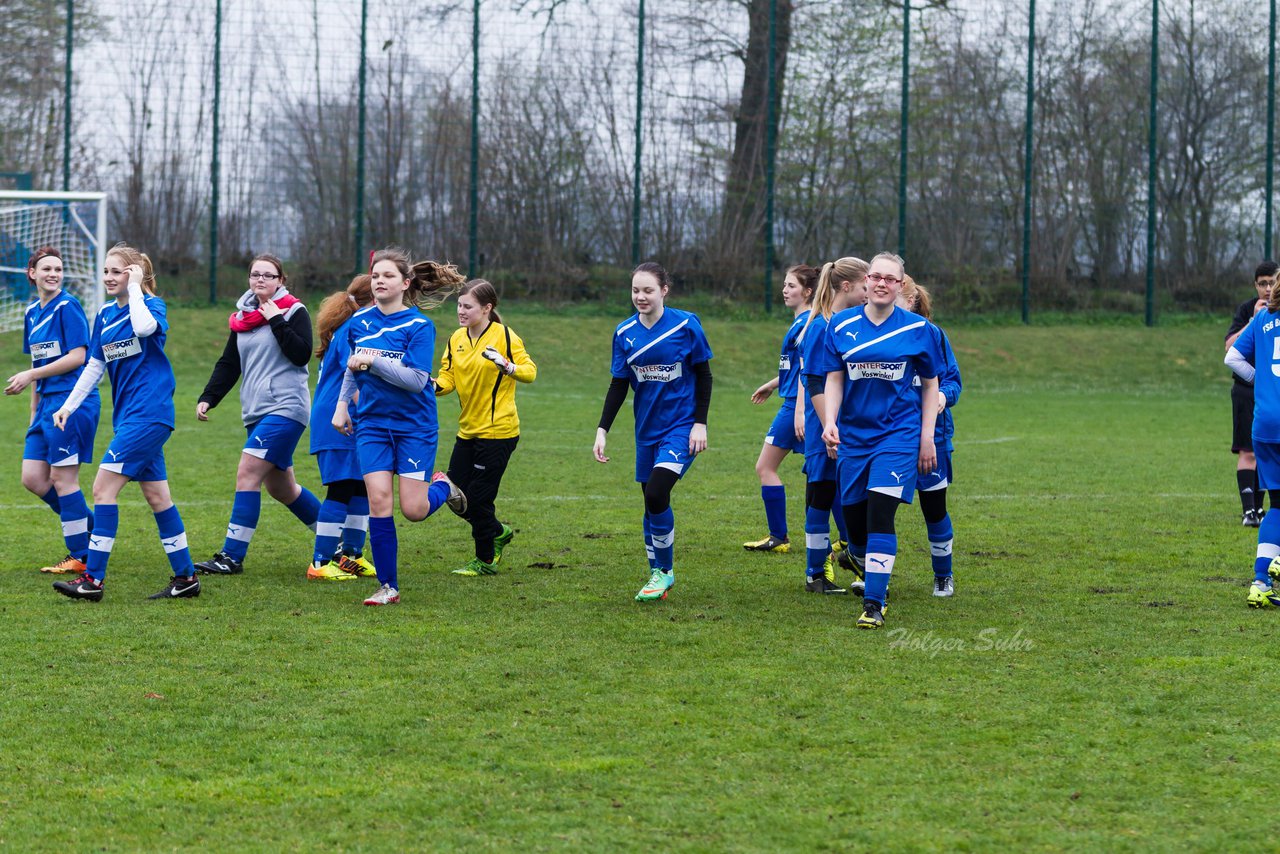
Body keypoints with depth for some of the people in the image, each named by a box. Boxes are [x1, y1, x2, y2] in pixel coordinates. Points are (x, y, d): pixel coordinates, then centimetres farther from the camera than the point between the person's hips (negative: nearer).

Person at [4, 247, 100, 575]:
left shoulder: (68, 307, -10)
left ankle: (81, 556, 5)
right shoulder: (32, 313, 14)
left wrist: (31, 376, -16)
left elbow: (77, 357, -17)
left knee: (62, 479, -5)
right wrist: (34, 410, 21)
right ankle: (92, 529, 21)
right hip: (47, 401, 8)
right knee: (32, 479, 6)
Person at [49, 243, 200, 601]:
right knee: (156, 495, 10)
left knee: (104, 487, -13)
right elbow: (95, 366, 19)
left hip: (149, 413, -8)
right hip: (128, 415, 8)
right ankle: (186, 578, 15)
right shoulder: (105, 315, 14)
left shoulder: (152, 304, -7)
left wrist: (136, 287, -18)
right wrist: (69, 405, 13)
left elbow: (144, 327, -31)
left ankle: (93, 579, -11)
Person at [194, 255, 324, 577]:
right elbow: (228, 364, 14)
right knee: (281, 488, 12)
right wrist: (208, 398, 3)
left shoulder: (294, 312, -3)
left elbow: (301, 354, -16)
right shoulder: (243, 317, 14)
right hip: (255, 413, 8)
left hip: (285, 408, -8)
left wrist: (277, 321, -16)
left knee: (247, 473, -16)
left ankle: (232, 556, -17)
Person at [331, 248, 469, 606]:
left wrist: (373, 360, -24)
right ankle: (388, 586, -1)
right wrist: (342, 404, 18)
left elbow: (416, 379, -20)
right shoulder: (359, 322, 4)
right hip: (372, 424, 3)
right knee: (378, 501, -10)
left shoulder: (419, 326, -11)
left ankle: (442, 487, 30)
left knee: (413, 510, -7)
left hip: (414, 425, -3)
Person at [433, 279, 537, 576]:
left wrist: (507, 366, -31)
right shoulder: (457, 339, 7)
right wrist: (435, 386, -15)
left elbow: (530, 371, -12)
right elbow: (448, 376, 6)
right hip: (468, 430, 7)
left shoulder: (504, 336, -11)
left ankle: (485, 560, 14)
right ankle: (498, 533, 33)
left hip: (498, 430, -7)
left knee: (478, 497, -4)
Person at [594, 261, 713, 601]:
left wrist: (700, 423, -7)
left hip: (681, 426, -5)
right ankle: (658, 575, 24)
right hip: (647, 430, 5)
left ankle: (665, 571, -4)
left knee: (656, 494, -20)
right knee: (651, 503, 8)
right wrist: (602, 430, -1)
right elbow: (618, 385, 6)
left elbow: (703, 375, -2)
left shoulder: (686, 325, -10)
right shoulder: (625, 333, 0)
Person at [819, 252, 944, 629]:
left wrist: (927, 437, 2)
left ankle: (874, 604, -16)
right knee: (854, 519, 4)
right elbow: (834, 380, 5)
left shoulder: (918, 329, 0)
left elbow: (931, 385, 7)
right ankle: (874, 578, 33)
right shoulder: (841, 326, 3)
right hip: (854, 434, 3)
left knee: (880, 513, -17)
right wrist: (830, 422, -11)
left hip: (899, 433, -3)